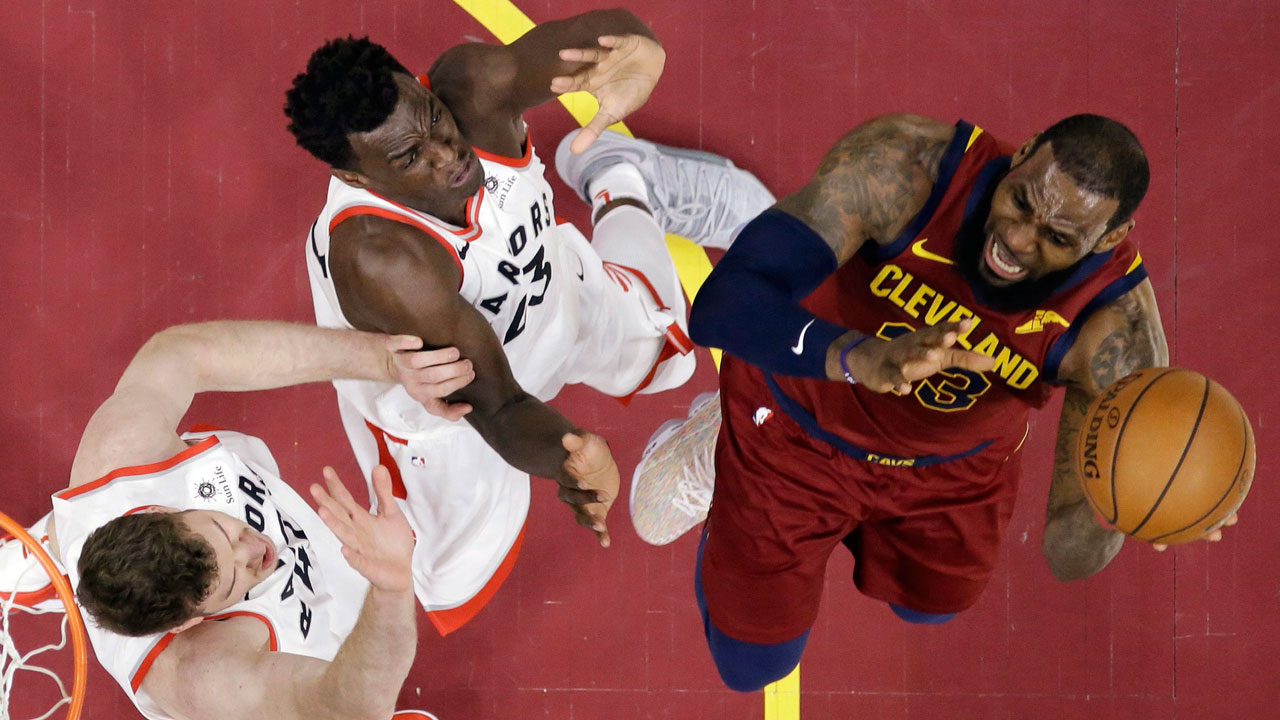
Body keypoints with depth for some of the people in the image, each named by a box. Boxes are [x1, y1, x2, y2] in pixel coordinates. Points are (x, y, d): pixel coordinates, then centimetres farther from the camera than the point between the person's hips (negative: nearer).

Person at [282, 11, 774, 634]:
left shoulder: (473, 85, -37)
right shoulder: (378, 258, -47)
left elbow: (609, 29, -42)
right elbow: (498, 408, -45)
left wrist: (641, 52, -67)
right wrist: (564, 460, -67)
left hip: (552, 288, 4)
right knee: (451, 589, 8)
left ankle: (615, 182, 53)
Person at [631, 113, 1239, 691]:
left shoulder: (1118, 331, -34)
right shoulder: (903, 167, -40)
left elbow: (1069, 558, -30)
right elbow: (720, 305, -46)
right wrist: (862, 358, -64)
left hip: (952, 463, 2)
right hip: (796, 426, -2)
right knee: (752, 667, 15)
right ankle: (715, 452, 37)